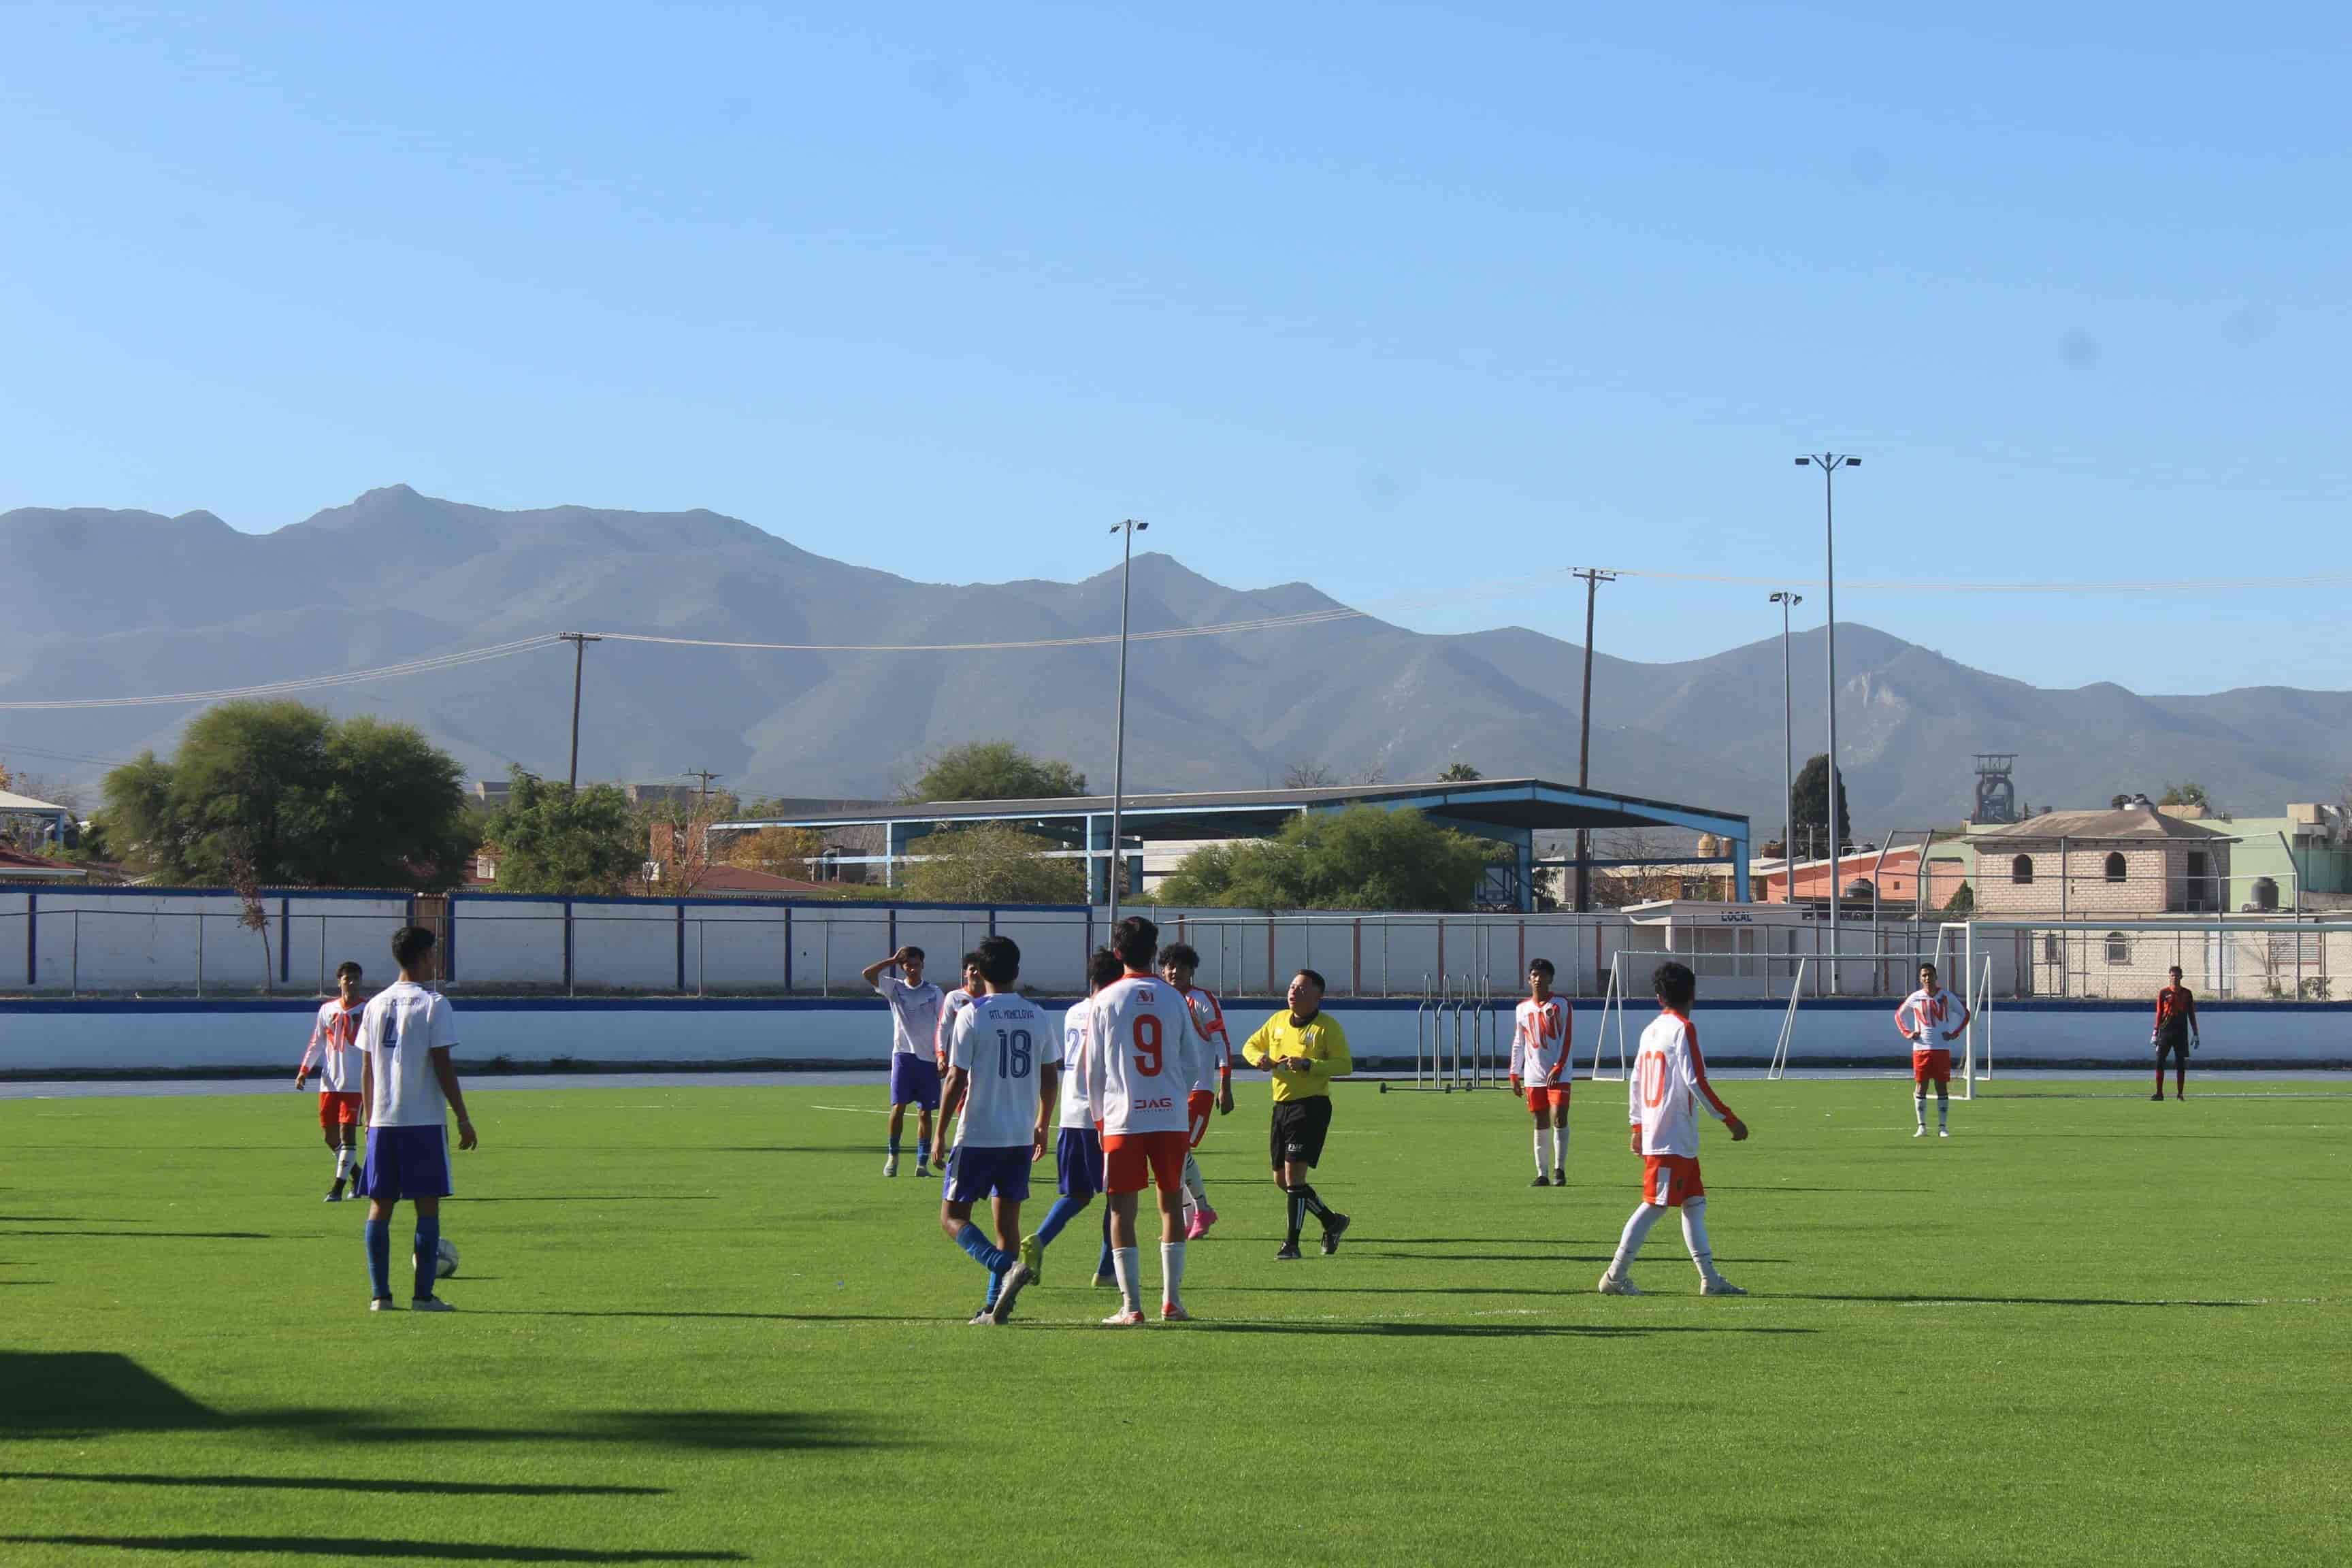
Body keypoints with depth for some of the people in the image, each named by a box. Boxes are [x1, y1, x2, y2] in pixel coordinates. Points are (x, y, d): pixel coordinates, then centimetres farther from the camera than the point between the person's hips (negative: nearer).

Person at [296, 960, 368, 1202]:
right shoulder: (327, 1009, 9)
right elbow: (317, 1043, 15)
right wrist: (304, 1070, 5)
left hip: (354, 1083, -4)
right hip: (329, 1083, 4)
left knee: (347, 1132, -11)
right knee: (330, 1136, 7)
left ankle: (338, 1186, -7)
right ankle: (357, 1174, 27)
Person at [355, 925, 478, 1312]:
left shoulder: (375, 1004, 9)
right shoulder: (433, 1004, -6)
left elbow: (366, 1069, 11)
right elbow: (443, 1067, -9)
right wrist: (463, 1119, -4)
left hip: (382, 1121, 5)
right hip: (424, 1120, -5)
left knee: (380, 1205, 7)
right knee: (427, 1205, 0)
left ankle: (379, 1294, 5)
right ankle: (423, 1295, -3)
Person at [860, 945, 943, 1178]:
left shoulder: (934, 992, 6)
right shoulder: (894, 987, 5)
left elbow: (942, 1027, 8)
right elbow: (866, 974, -7)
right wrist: (893, 960, -5)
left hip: (928, 1058, 1)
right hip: (903, 1055, -1)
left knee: (925, 1112, 2)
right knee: (898, 1107, -9)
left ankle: (921, 1163, 6)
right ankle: (893, 1155, 6)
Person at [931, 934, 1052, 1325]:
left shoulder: (972, 1015, -9)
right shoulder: (1036, 1015, 6)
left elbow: (956, 1080, -10)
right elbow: (1049, 1077, 12)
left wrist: (940, 1134, -3)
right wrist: (1042, 1125, 25)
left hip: (978, 1135, -5)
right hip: (1021, 1136, 5)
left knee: (953, 1218, 2)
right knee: (1007, 1219, 12)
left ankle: (1007, 1267, -20)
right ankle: (996, 1304, 9)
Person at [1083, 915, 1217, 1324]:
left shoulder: (1104, 1001, -1)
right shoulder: (1174, 998, 3)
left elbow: (1094, 1069, 2)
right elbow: (1194, 1064, 8)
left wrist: (1100, 1114, 15)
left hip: (1122, 1119, -2)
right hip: (1171, 1117, 2)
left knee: (1122, 1208, 2)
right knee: (1171, 1203, 11)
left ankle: (1131, 1305, -2)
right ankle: (1172, 1301, 10)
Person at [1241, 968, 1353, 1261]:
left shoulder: (1327, 1026, -7)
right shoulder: (1278, 1020, 12)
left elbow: (1345, 1065, -13)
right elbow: (1250, 1046, 22)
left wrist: (1307, 1065, -24)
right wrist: (1258, 1058, -2)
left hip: (1311, 1105, -7)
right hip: (1281, 1105, 7)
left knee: (1294, 1172, -14)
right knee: (1282, 1179, 11)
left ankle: (1292, 1243, -7)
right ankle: (1332, 1221, 29)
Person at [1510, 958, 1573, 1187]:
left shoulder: (1560, 1004, 0)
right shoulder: (1523, 1008, 11)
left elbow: (1566, 1038, -5)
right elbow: (1518, 1044, 16)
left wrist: (1558, 1069, -14)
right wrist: (1514, 1075, 11)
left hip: (1558, 1074, -4)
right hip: (1534, 1075, 4)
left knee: (1559, 1118, -13)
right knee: (1541, 1123, 5)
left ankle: (1559, 1170, -8)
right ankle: (1542, 1174, 8)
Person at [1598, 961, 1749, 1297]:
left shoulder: (1651, 1030, 13)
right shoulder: (1684, 1028, -10)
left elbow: (1635, 1082, 17)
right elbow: (1696, 1081, -17)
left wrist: (1637, 1127, 25)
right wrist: (1730, 1120, -11)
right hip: (1672, 1138, -9)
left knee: (1695, 1204, 10)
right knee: (1654, 1205, -7)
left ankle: (1710, 1279, 10)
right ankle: (1615, 1276, -7)